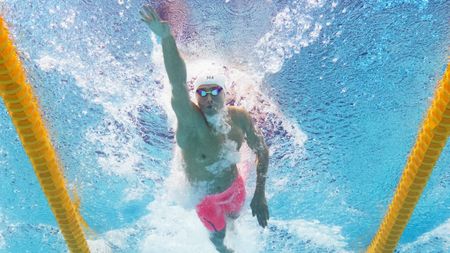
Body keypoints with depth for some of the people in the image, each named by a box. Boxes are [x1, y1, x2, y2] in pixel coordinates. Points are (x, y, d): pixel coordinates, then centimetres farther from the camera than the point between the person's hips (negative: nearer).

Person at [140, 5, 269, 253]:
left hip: (235, 186, 3)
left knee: (234, 216, 34)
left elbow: (262, 152, -11)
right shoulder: (190, 121, -36)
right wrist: (166, 38, -71)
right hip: (205, 196, -3)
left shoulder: (239, 117, -24)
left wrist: (259, 194, -15)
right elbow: (178, 85, -55)